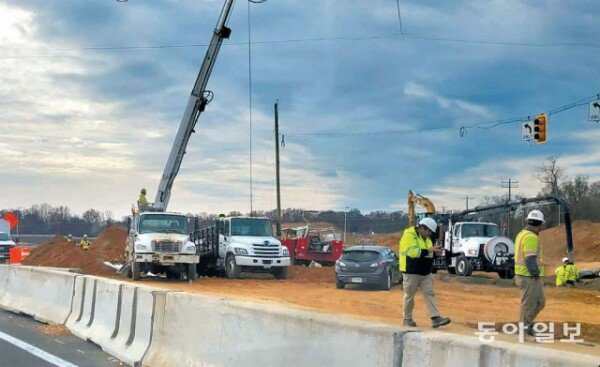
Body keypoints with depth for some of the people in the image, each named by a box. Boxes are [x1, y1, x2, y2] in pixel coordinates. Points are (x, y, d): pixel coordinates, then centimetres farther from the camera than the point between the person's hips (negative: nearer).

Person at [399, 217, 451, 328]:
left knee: (429, 294, -1)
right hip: (411, 272, -8)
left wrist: (435, 251, 0)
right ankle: (407, 319, 17)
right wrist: (428, 250, -26)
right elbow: (412, 252, -26)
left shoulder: (426, 238, 14)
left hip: (425, 273, 8)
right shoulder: (409, 235, -15)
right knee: (409, 296, 4)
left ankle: (435, 318, -7)